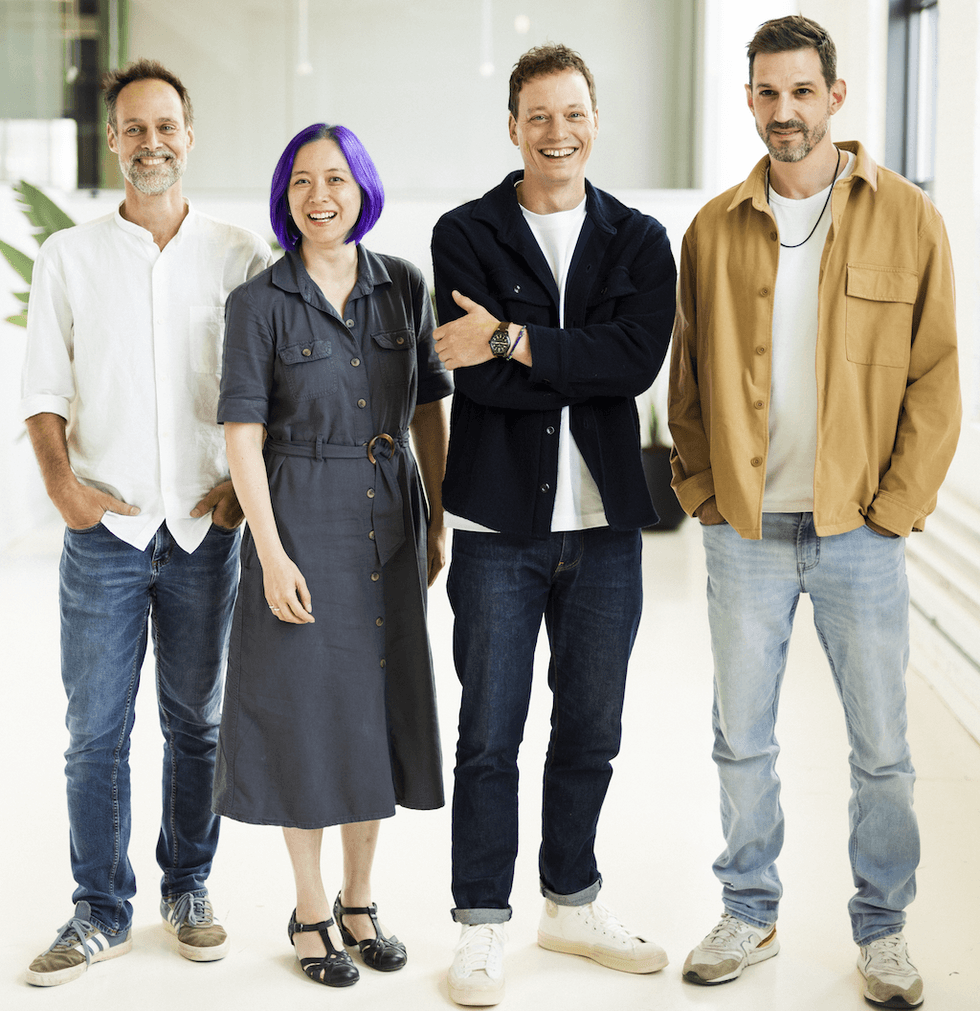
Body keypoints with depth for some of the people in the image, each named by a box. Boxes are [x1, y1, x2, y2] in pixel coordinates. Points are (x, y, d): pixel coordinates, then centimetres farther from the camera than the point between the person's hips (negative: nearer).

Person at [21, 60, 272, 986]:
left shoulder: (241, 257, 6)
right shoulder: (68, 257, 7)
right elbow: (44, 387, 6)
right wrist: (60, 481, -8)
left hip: (206, 528, 0)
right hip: (106, 527, 0)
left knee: (196, 720, 10)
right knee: (95, 729, 1)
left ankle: (188, 892, 24)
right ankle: (100, 913, 13)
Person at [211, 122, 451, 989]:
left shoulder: (404, 287, 4)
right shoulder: (260, 302, -6)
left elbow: (430, 410, 9)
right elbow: (243, 435, -9)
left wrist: (439, 520, 7)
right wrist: (271, 554, -14)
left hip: (389, 518, 4)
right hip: (301, 521, -3)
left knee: (378, 702, 9)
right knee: (305, 704, 2)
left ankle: (360, 900, 25)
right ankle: (311, 910, 17)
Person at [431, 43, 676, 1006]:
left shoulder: (639, 240, 7)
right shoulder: (466, 234, 1)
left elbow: (638, 359, -12)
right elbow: (476, 374, -13)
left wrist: (515, 341, -15)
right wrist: (582, 366, -13)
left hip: (604, 525, 3)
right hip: (499, 525, -2)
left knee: (590, 733, 14)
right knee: (488, 738, 3)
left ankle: (571, 903, 31)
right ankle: (482, 926, 16)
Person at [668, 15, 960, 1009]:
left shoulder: (904, 217, -1)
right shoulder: (714, 229, 5)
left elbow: (936, 377, -1)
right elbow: (685, 378, 11)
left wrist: (896, 507, -7)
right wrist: (701, 491, 1)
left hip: (858, 532, -2)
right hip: (744, 533, 2)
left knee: (881, 750, 6)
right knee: (741, 740, 11)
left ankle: (882, 930, 23)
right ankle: (749, 915, 27)